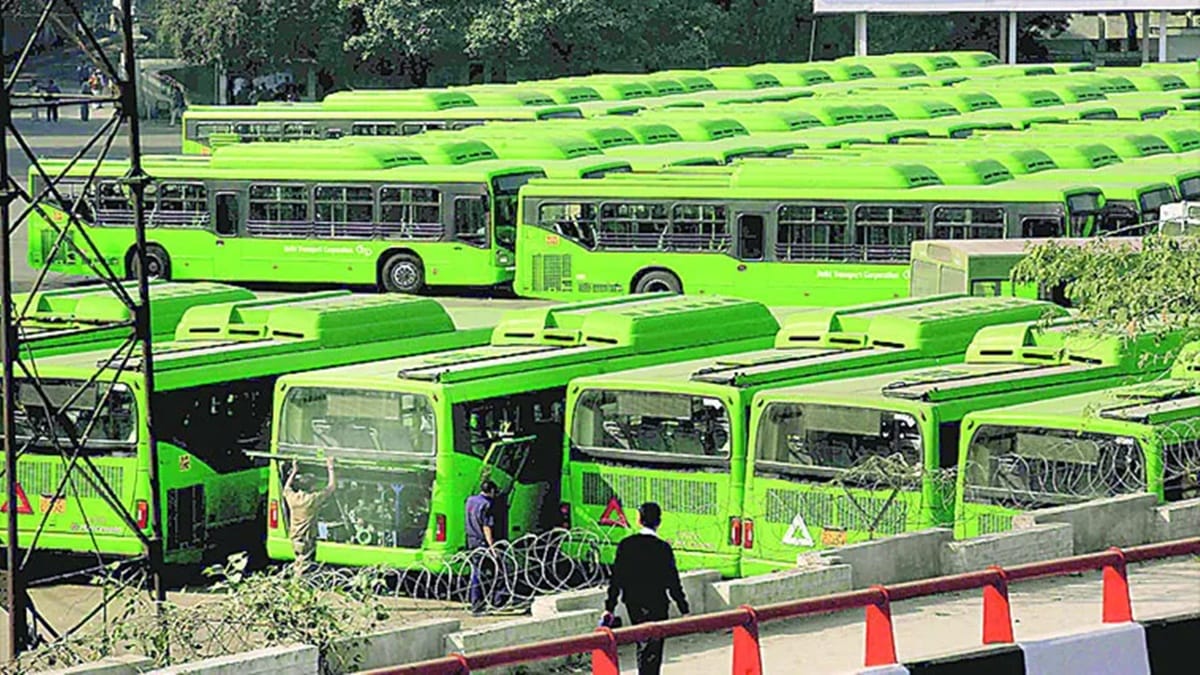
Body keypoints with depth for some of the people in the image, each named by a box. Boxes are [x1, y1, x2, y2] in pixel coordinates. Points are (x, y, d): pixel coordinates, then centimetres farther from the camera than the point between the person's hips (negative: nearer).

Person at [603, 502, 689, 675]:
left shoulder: (626, 545, -2)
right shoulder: (663, 548, -14)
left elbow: (616, 578, 0)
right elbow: (673, 582, -11)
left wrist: (609, 607, 6)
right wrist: (684, 609, -2)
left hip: (632, 605, 5)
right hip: (656, 606, -5)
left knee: (643, 646, 20)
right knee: (653, 650, 0)